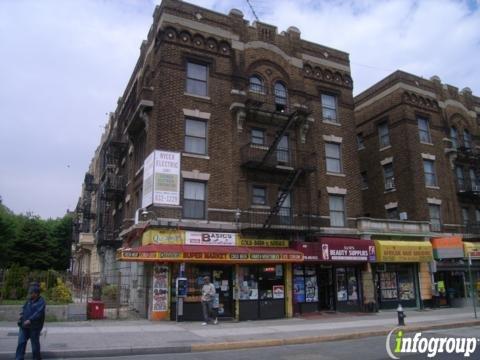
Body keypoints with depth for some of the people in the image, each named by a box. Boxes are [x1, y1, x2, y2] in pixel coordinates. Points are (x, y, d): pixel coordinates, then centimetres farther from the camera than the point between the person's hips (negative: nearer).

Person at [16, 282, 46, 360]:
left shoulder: (41, 302, -14)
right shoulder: (29, 300, 9)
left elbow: (39, 313, -24)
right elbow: (24, 308, 22)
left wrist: (30, 320, -32)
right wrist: (22, 314, 2)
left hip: (34, 326, -6)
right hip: (24, 325, 6)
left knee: (35, 343, 6)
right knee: (21, 343, 2)